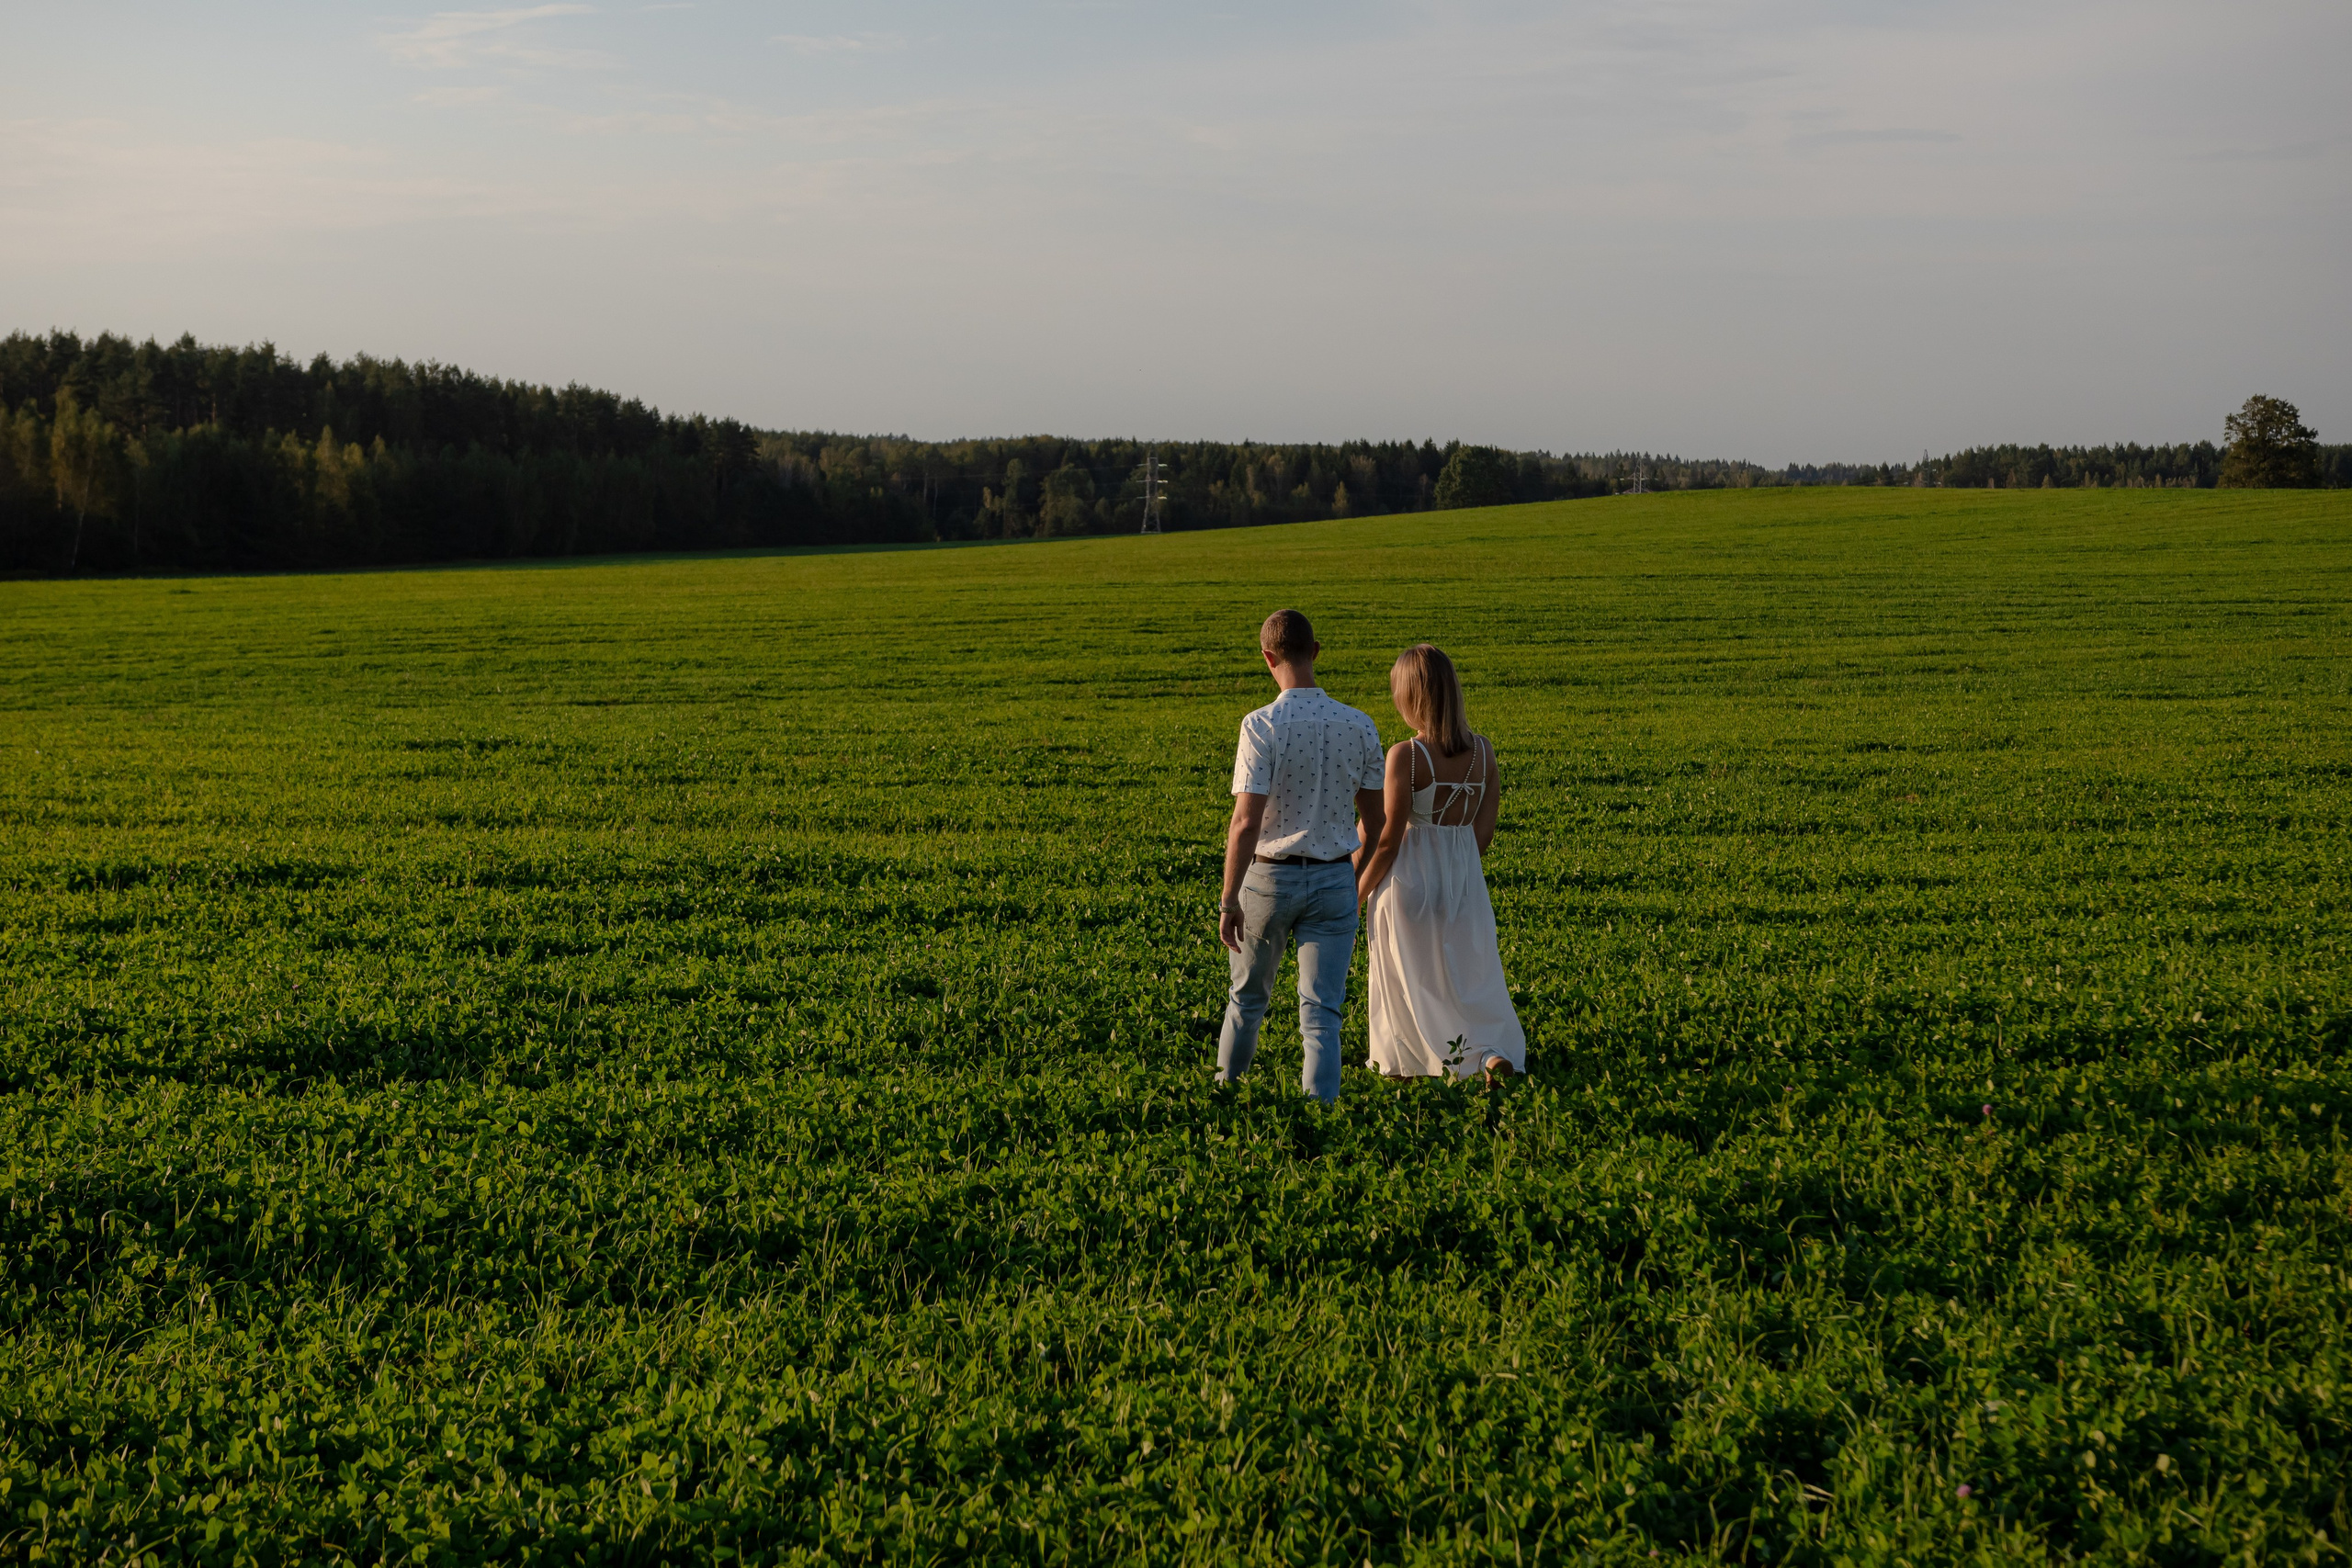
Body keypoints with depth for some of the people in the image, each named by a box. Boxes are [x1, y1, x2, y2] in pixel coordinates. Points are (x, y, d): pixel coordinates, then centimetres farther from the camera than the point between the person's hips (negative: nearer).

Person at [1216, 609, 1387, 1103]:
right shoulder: (1360, 726, -2)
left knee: (1248, 998, 19)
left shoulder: (1262, 726, -16)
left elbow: (1246, 824, -19)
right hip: (1334, 879, 2)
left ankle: (1226, 1093, 39)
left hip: (1268, 877, -2)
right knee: (1321, 1013, 1)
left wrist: (1229, 901, -12)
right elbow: (1373, 821, 5)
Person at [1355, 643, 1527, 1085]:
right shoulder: (1483, 751, -2)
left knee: (1409, 977, 11)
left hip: (1411, 878, -5)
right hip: (1465, 877, 5)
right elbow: (1485, 830, 4)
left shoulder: (1406, 756, -18)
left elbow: (1388, 841, -15)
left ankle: (1408, 1062, 19)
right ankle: (1493, 1050, -3)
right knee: (1470, 975, 16)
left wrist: (1354, 897, -3)